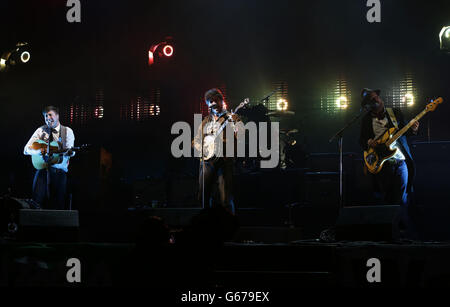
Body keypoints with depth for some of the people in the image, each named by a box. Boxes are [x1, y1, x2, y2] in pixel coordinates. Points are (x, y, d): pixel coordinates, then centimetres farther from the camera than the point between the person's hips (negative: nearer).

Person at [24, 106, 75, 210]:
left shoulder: (67, 131, 7)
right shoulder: (41, 130, 9)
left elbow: (70, 150, -4)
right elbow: (26, 150, 3)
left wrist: (70, 152, -28)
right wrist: (40, 151, -16)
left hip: (60, 170, -1)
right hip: (42, 169, 1)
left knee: (58, 204, -6)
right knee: (38, 203, -9)